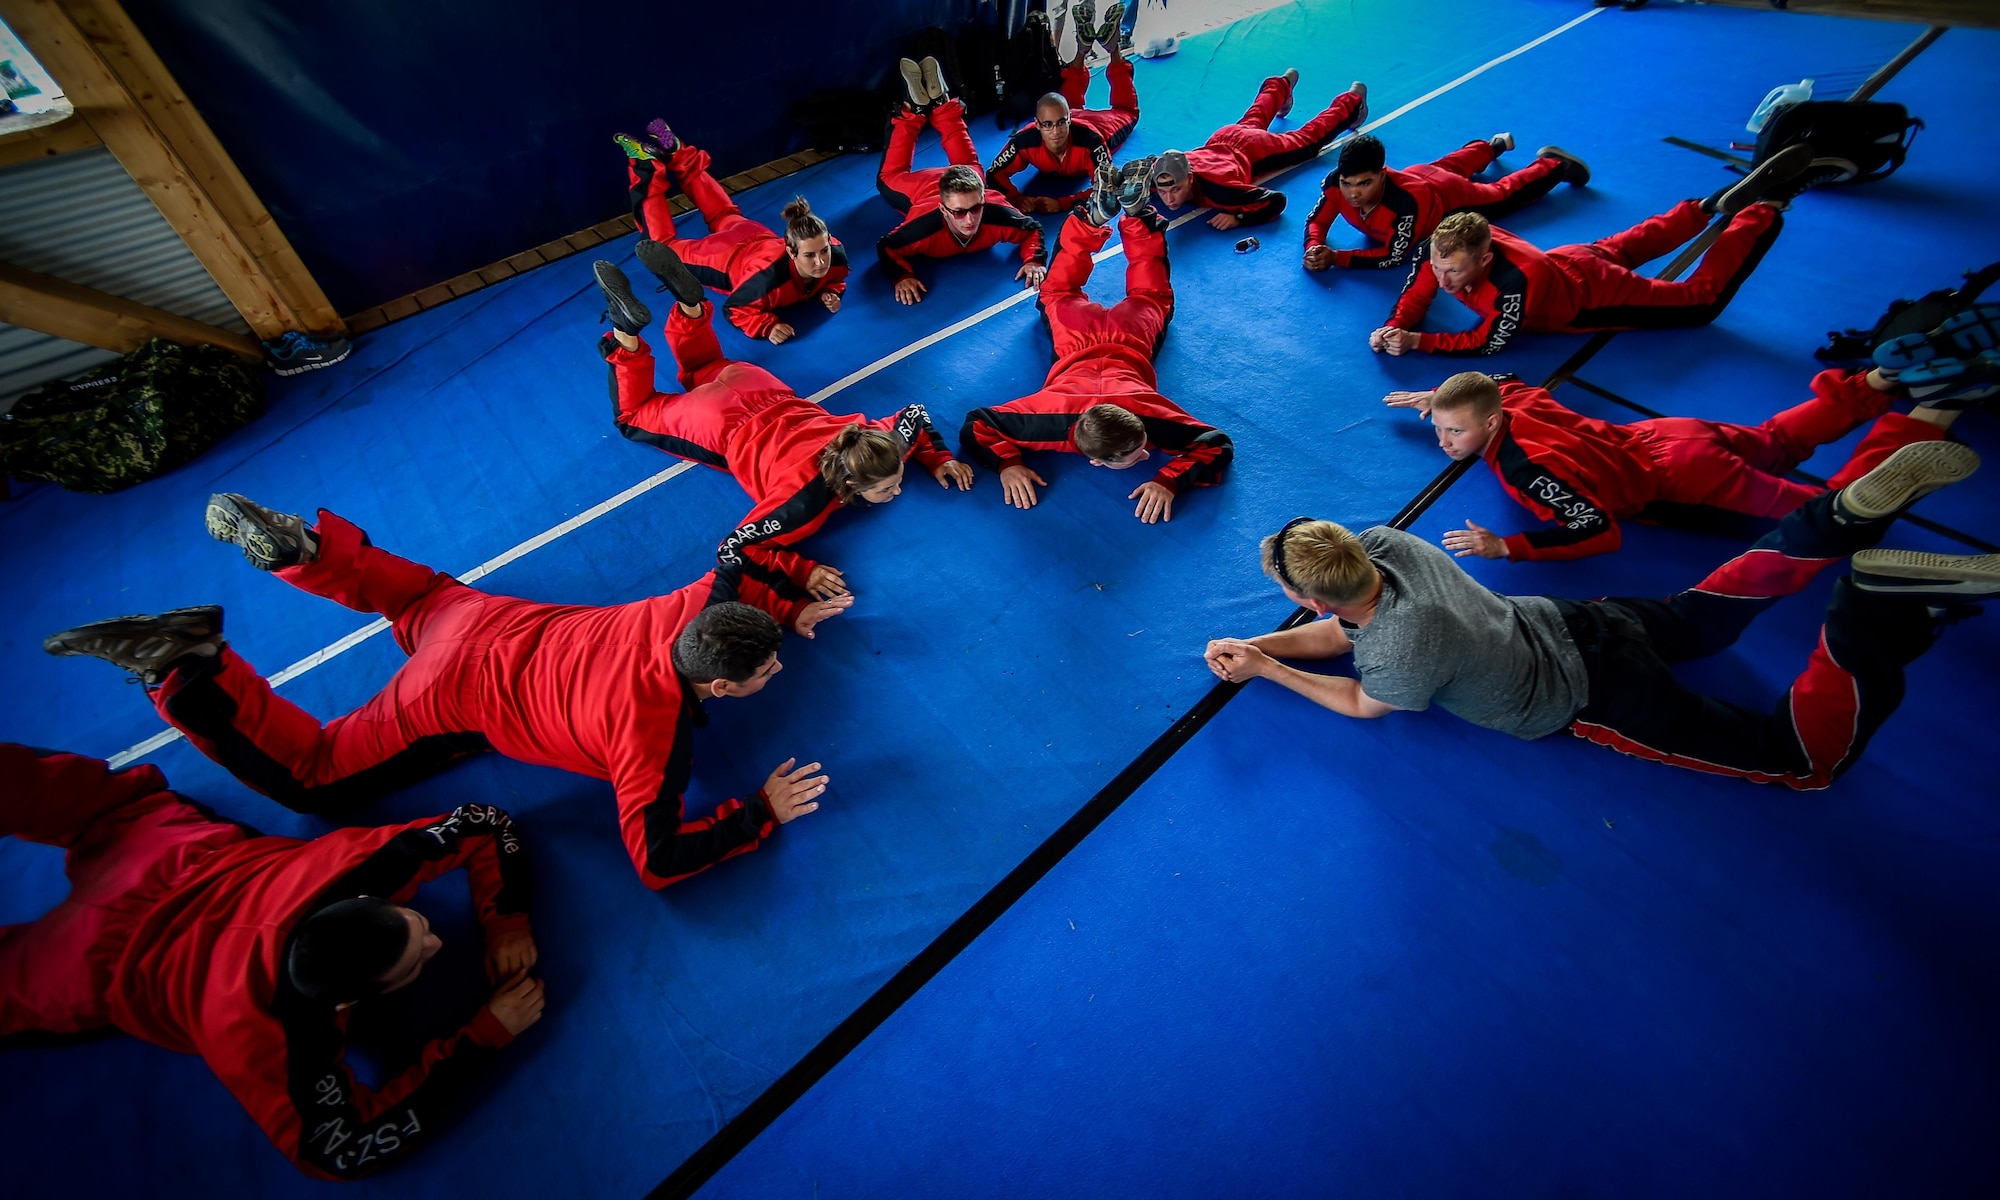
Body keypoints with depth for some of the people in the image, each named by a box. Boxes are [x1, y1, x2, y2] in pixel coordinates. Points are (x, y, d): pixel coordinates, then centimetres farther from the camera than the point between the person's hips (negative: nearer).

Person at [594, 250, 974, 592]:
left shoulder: (878, 442, -27)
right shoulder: (804, 501, -43)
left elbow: (915, 415, -6)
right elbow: (731, 551, -37)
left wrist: (939, 460, -17)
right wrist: (801, 571, -44)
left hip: (765, 394, 4)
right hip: (722, 428, -4)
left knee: (706, 369, 37)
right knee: (632, 414, 26)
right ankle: (627, 332, 18)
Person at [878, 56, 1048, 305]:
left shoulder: (997, 214, -44)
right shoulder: (926, 224, -49)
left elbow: (1032, 229, -27)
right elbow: (887, 247, -35)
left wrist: (1034, 260, -45)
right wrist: (902, 276, -52)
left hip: (967, 184, 2)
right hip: (921, 188, -2)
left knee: (968, 163, 38)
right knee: (890, 178, 31)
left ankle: (939, 102, 41)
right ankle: (916, 109, 37)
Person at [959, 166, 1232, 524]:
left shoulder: (1150, 415, -44)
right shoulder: (1055, 416, -44)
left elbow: (1219, 446, -35)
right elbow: (975, 425, -35)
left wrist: (1170, 482, -49)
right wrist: (1008, 466, -48)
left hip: (1127, 335, 0)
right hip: (1082, 338, 0)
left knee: (1150, 298, 35)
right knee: (1056, 293, 34)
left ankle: (1135, 208, 37)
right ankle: (1097, 213, 34)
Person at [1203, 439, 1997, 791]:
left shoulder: (1405, 653, -36)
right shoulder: (1380, 544, -15)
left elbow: (1363, 704, -12)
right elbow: (1344, 631, 2)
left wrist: (1267, 668, -10)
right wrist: (1254, 647, -9)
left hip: (1597, 698, -6)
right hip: (1571, 622, 7)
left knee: (1809, 757, 7)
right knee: (1708, 612, 31)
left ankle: (1875, 610, -8)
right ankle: (1856, 511, 16)